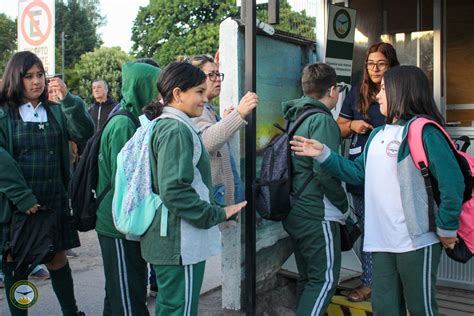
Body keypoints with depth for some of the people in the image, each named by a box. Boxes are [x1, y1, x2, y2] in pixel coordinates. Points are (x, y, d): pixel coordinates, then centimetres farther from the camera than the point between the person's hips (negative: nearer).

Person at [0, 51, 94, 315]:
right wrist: (23, 197, -18)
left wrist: (68, 98, -19)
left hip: (53, 201, 2)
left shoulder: (56, 112, 9)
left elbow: (84, 132, -7)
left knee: (57, 258, 10)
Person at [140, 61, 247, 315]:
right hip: (180, 243, -10)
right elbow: (174, 192, -25)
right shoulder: (177, 129, -17)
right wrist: (217, 215, -16)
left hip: (169, 240, 10)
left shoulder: (165, 125, 14)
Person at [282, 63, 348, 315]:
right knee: (325, 279, -2)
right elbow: (325, 170, -21)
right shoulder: (322, 120, -14)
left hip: (295, 212, 9)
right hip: (318, 214, -9)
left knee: (307, 278, 17)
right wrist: (343, 204, -8)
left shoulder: (295, 117, 12)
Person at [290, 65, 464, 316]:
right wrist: (323, 154, 7)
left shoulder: (424, 132, -12)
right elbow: (358, 173, 14)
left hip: (417, 240, -8)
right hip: (382, 240, 8)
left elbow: (452, 183, -16)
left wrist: (446, 230, -11)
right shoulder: (378, 134, 14)